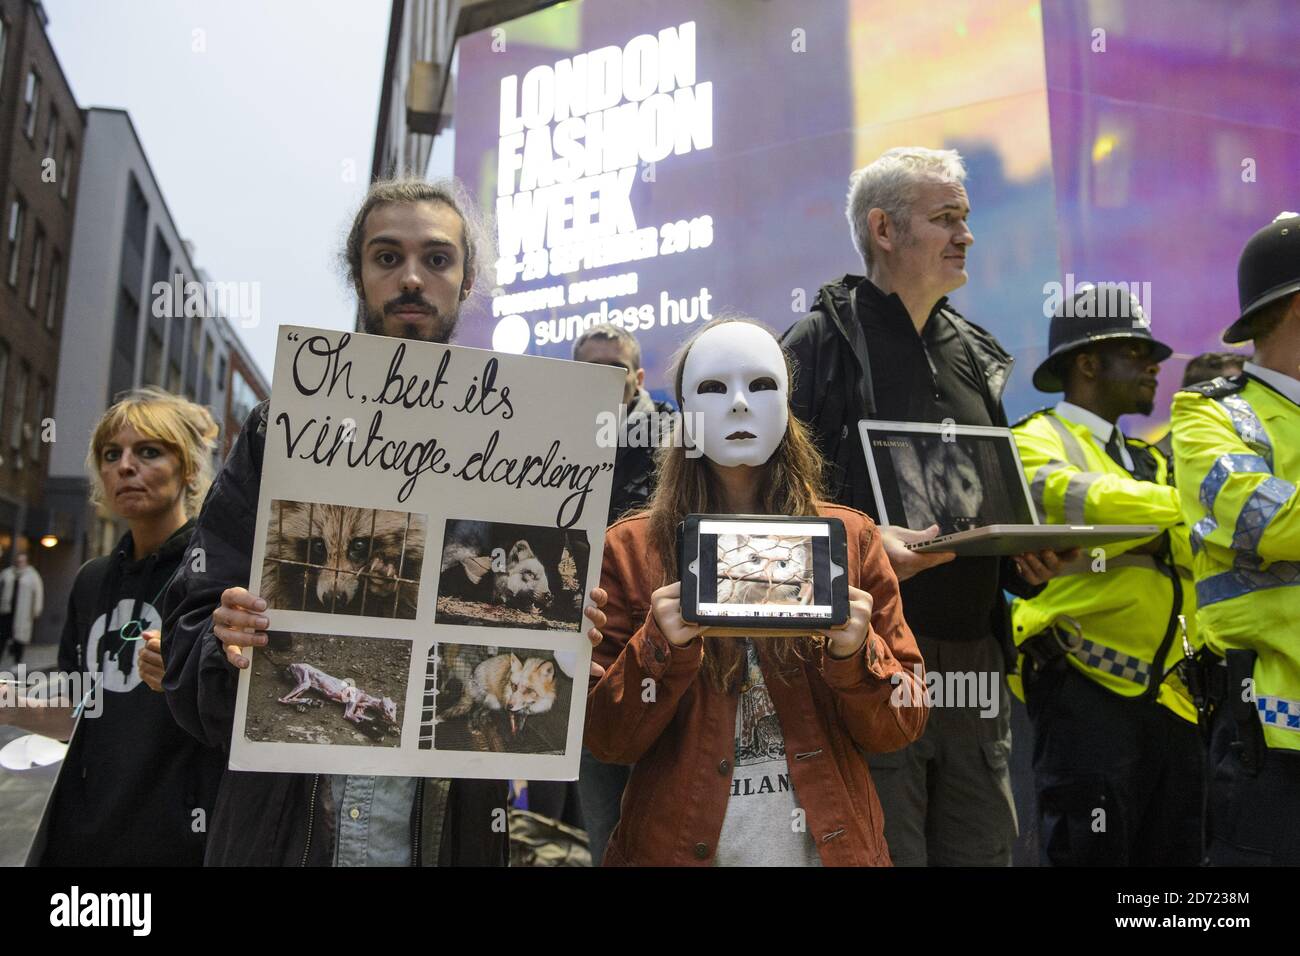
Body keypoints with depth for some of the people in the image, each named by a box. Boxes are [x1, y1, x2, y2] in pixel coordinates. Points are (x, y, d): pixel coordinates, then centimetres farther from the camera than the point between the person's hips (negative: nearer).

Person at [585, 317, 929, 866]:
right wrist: (662, 649, -22)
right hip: (678, 844, -1)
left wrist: (854, 653, -20)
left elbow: (901, 725, -1)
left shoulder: (850, 537, -2)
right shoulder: (630, 549, -5)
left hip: (828, 842, 1)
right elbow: (604, 739, -5)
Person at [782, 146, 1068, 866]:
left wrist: (1027, 559, 5)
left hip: (975, 660, 7)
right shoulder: (821, 343, -3)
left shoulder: (975, 354, 18)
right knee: (883, 852, 0)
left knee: (983, 848, 13)